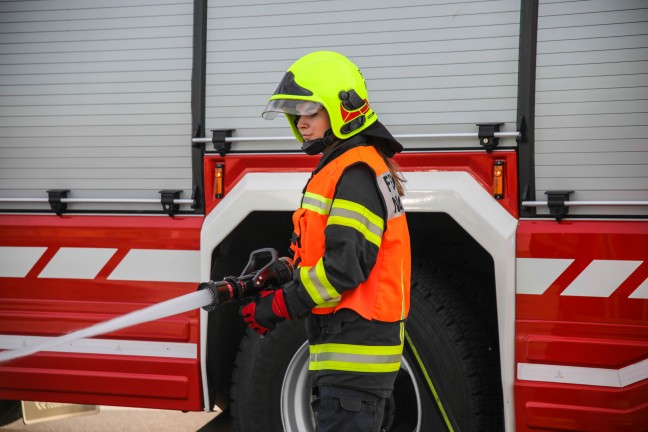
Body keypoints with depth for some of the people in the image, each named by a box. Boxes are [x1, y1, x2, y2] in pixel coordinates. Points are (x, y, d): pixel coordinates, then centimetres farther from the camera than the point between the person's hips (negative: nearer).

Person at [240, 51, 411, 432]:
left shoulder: (356, 173, -15)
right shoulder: (340, 168, 18)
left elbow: (346, 265, -23)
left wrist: (279, 307, -15)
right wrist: (280, 289, 8)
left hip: (354, 345, -11)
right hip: (351, 345, 11)